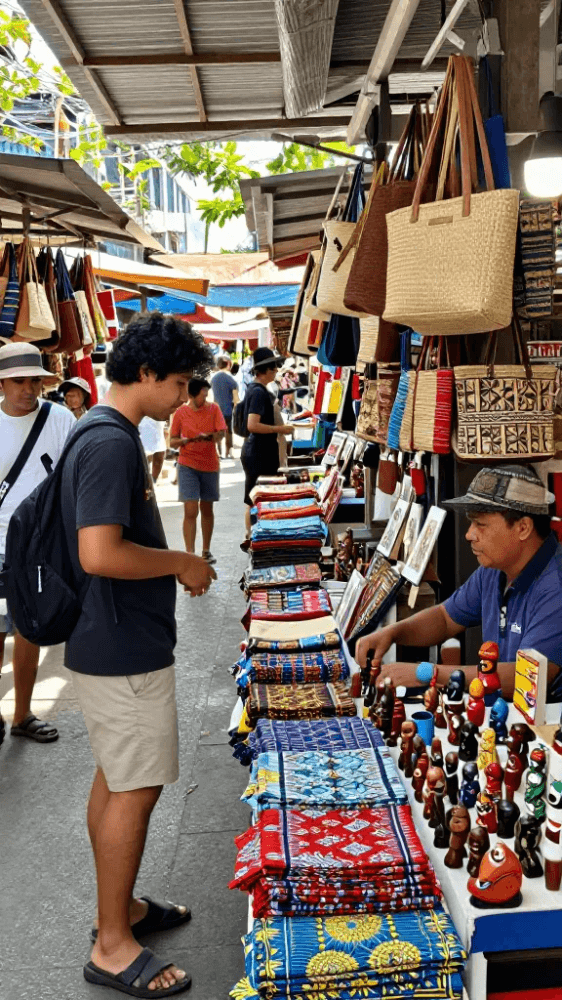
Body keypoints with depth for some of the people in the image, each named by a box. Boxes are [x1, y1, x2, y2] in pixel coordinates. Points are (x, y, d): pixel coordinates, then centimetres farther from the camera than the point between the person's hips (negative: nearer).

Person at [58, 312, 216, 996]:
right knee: (135, 789, 1)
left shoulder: (106, 434, 11)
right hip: (125, 650, -10)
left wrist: (174, 565, 11)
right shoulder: (112, 443, -22)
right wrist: (183, 564, -16)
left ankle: (119, 907, 35)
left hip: (111, 643, 10)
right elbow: (99, 553, -29)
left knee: (115, 780, 19)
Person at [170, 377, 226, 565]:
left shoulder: (213, 409, 0)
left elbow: (220, 433, -10)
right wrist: (184, 440, -19)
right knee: (190, 511, -10)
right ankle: (190, 554, -8)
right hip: (187, 465, -2)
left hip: (210, 465, 2)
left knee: (207, 509, 12)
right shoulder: (181, 412, -1)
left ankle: (206, 551, 25)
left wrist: (208, 436, -30)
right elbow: (172, 442, 2)